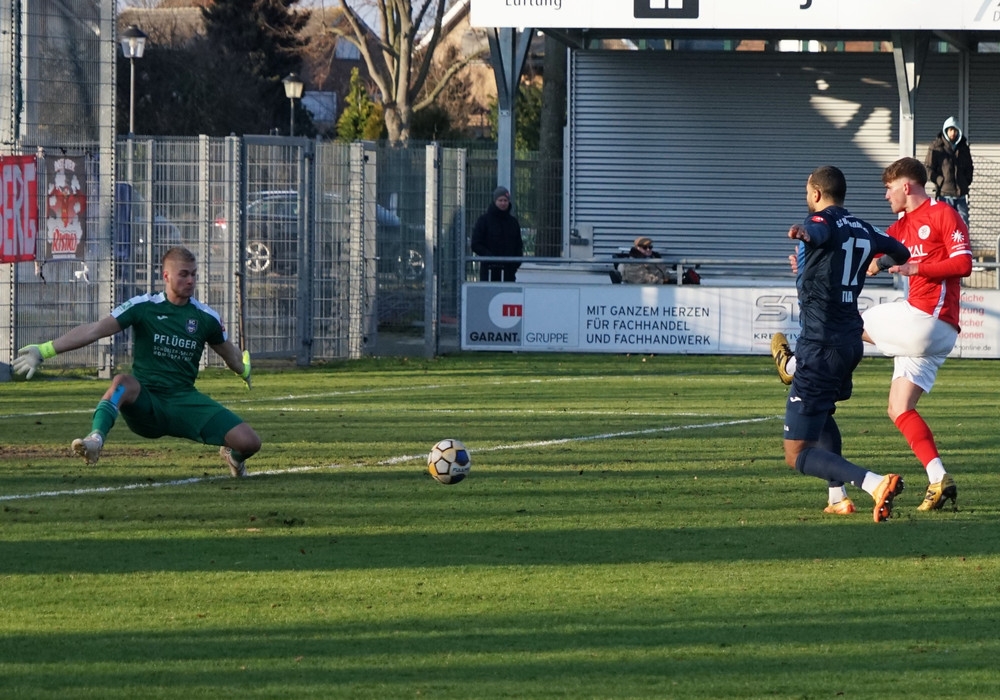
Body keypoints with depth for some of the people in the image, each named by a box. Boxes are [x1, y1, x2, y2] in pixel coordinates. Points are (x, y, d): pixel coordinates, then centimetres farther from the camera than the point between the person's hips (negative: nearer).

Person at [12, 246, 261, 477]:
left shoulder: (206, 317, 7)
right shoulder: (143, 307, -3)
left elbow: (230, 354, 29)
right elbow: (94, 330, -10)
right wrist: (44, 350, -18)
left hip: (185, 400, 3)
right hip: (145, 404, -3)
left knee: (249, 442, -14)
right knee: (123, 382, -39)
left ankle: (233, 456, 23)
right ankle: (95, 440, -57)